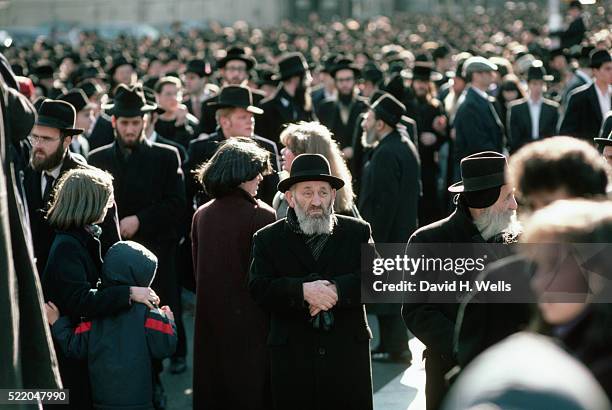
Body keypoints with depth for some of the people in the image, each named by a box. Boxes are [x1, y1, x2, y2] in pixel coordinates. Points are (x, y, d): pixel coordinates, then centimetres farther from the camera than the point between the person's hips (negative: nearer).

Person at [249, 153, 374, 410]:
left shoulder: (357, 232, 9)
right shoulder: (268, 239, 7)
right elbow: (259, 288, -6)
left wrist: (337, 290, -20)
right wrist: (302, 290, -22)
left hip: (348, 356, 1)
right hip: (293, 359, 0)